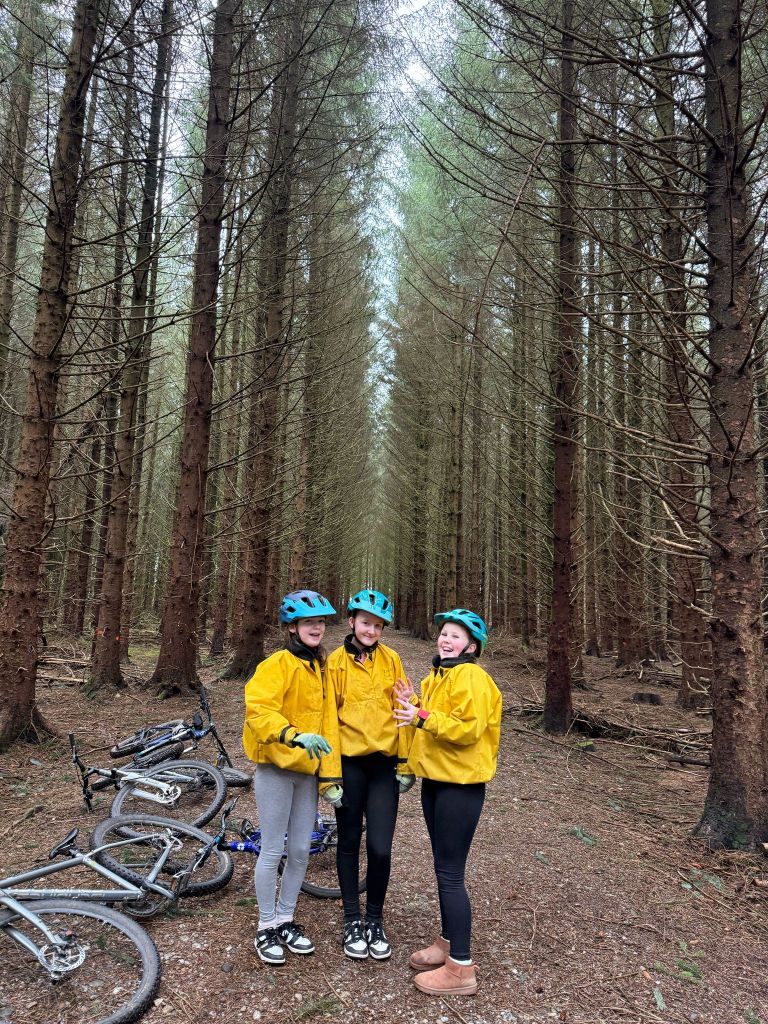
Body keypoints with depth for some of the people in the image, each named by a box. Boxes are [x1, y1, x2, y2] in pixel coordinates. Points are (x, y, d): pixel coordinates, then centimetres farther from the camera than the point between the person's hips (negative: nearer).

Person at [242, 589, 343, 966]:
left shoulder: (319, 668, 9)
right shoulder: (277, 664, -13)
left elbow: (327, 723, 9)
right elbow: (258, 709, -26)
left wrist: (330, 776, 4)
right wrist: (294, 735, -40)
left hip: (308, 770, 6)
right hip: (276, 768, -6)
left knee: (300, 851, 12)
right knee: (273, 851, 5)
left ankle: (285, 919, 31)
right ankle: (266, 927, 23)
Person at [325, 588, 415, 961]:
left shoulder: (390, 659, 2)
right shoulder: (336, 661, -3)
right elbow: (328, 714, -1)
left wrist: (406, 762, 4)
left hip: (384, 764, 1)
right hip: (350, 763, -1)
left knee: (380, 848, -2)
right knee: (349, 842, 12)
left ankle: (375, 920, 22)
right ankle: (352, 920, 30)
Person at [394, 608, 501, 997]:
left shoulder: (471, 677, -16)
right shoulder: (436, 677, 13)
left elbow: (468, 729, -25)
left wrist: (423, 716, -30)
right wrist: (414, 705, 1)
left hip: (460, 785, -9)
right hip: (435, 779, 9)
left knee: (450, 874, -3)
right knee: (444, 868, 18)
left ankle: (461, 968, 8)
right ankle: (448, 941, 33)